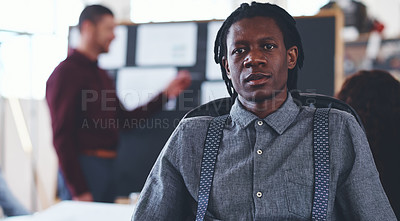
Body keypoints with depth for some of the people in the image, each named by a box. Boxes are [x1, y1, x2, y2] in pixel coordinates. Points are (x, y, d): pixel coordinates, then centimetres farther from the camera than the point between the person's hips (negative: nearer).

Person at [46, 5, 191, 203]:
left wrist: (166, 94, 11)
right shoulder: (67, 73, -10)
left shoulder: (101, 75, 18)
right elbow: (61, 137, -15)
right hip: (82, 166, -9)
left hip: (107, 166, 9)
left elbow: (123, 118, 17)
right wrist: (78, 191, -18)